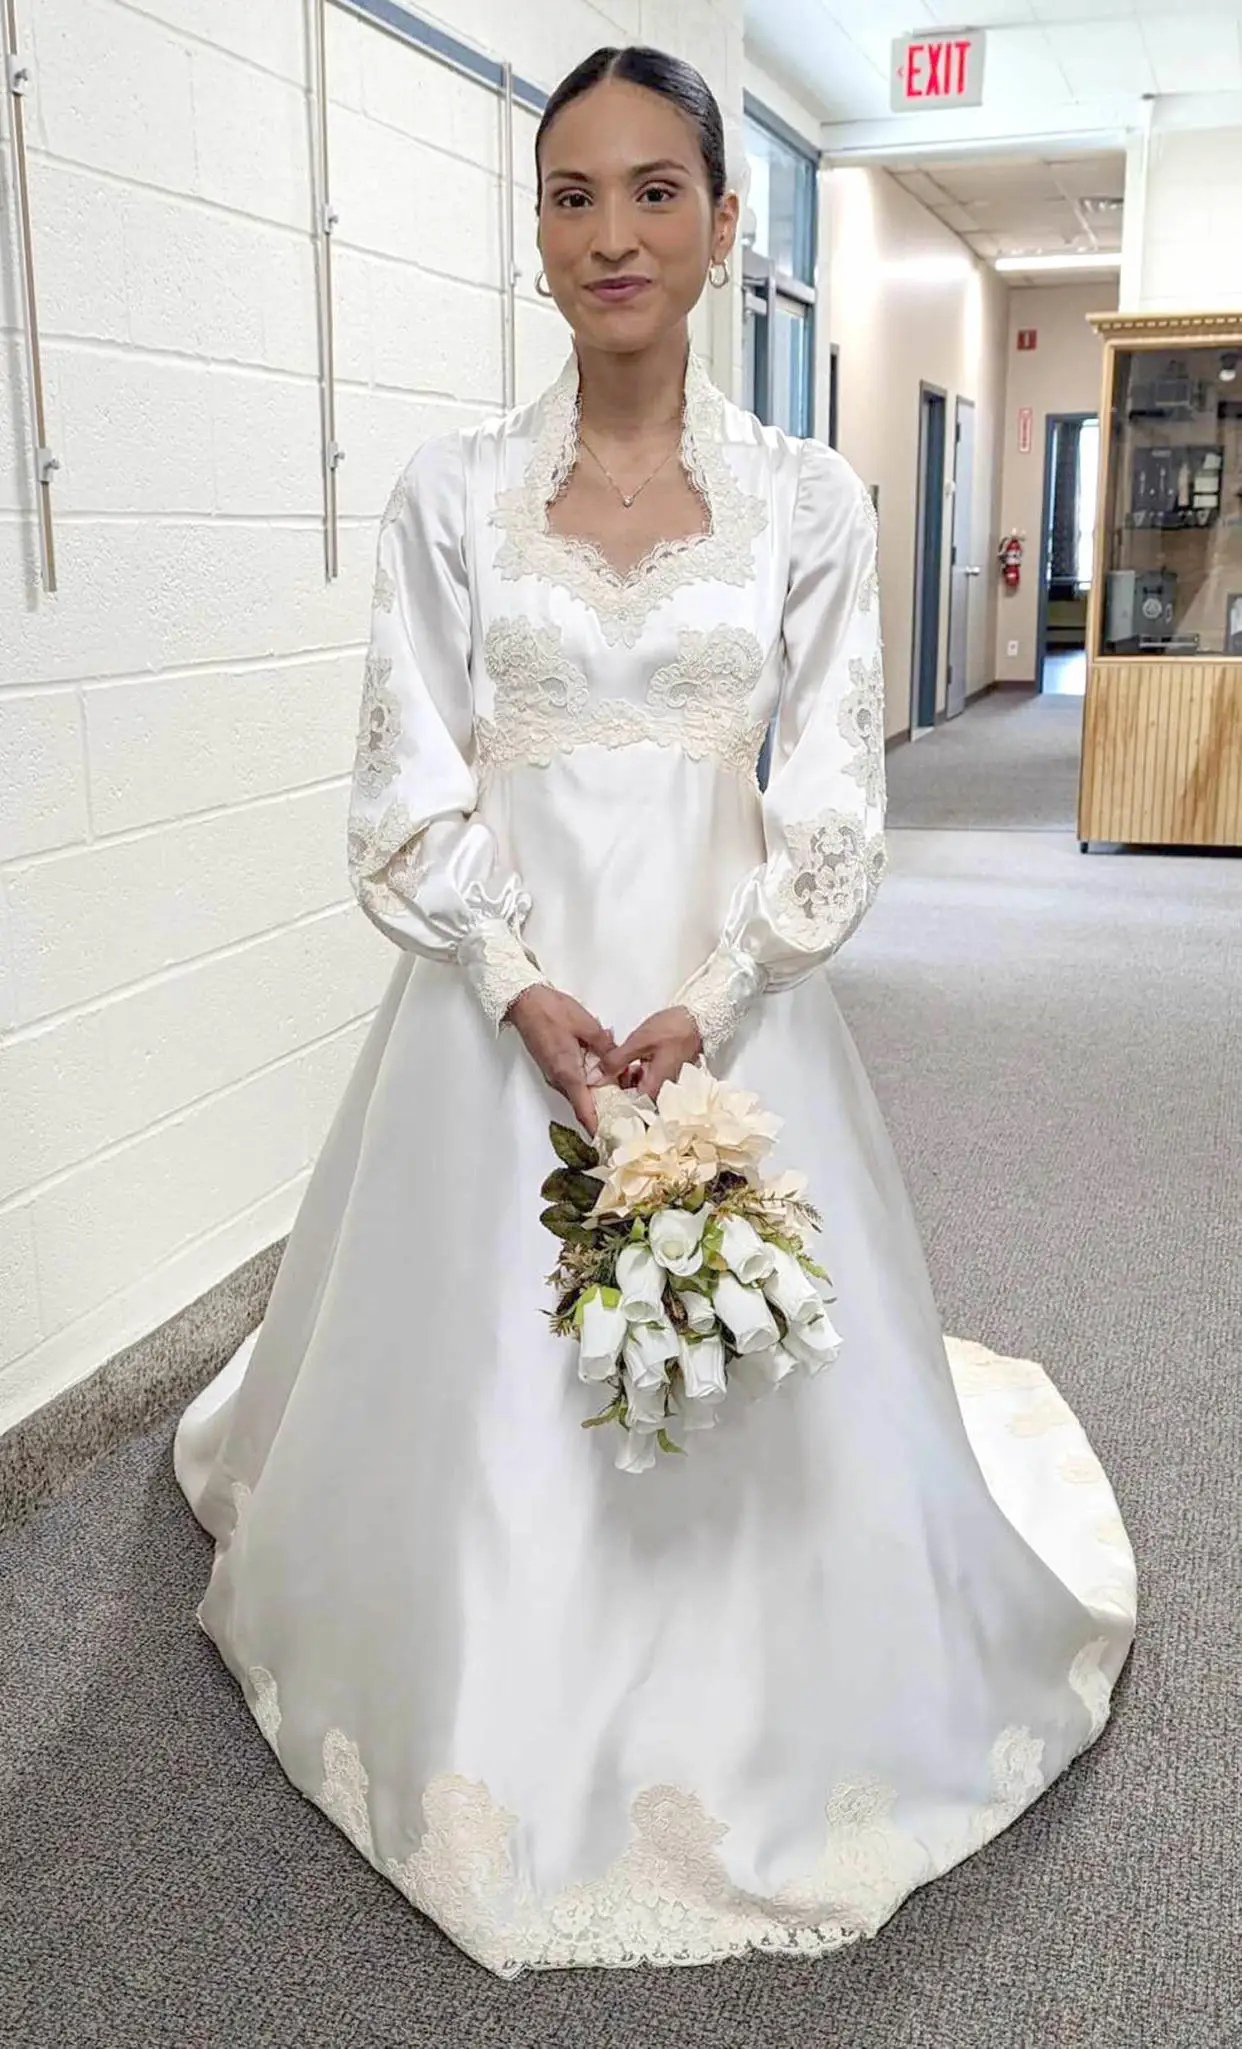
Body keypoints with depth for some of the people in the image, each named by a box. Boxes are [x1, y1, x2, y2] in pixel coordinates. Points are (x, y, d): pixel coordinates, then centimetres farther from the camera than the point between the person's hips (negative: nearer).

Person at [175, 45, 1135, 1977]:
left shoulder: (810, 496, 0)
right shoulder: (452, 490, 1)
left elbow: (830, 791, -1)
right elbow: (413, 779, 0)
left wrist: (707, 1000, -13)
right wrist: (522, 987, -13)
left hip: (731, 995, 0)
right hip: (504, 994, 1)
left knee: (753, 1372, 8)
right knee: (486, 1371, 9)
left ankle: (753, 1761, 35)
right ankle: (504, 1747, 35)